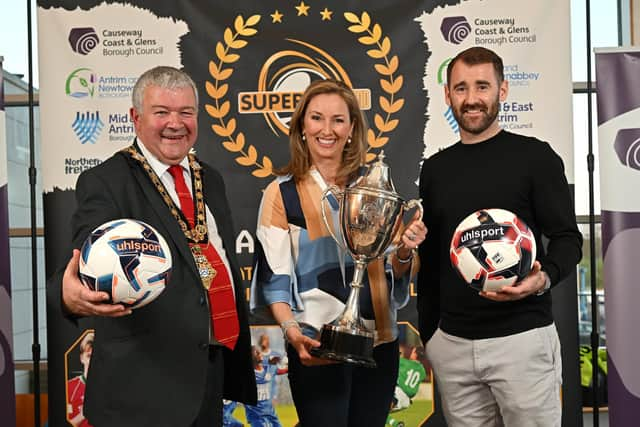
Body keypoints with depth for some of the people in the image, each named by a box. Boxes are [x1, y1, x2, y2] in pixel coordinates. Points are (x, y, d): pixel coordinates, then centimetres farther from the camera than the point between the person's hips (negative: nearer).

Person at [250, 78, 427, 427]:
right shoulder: (281, 193, -4)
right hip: (317, 349, -4)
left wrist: (403, 252, -9)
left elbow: (389, 270, 12)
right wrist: (292, 330, -21)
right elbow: (274, 279, -5)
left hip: (379, 345, 4)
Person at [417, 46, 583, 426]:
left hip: (522, 335, -4)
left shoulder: (534, 156, -1)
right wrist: (428, 332, 13)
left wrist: (544, 278, -23)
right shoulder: (435, 168, 12)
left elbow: (567, 238, -2)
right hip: (451, 342, 4)